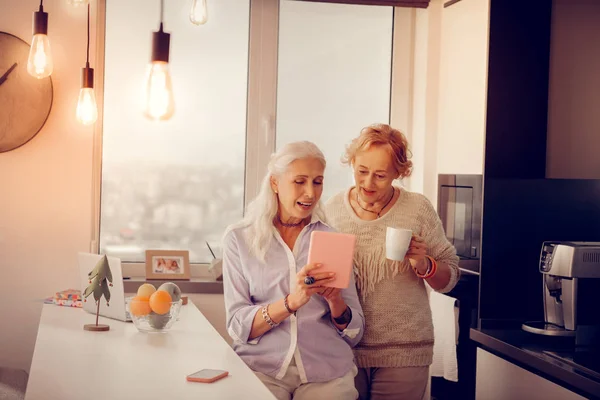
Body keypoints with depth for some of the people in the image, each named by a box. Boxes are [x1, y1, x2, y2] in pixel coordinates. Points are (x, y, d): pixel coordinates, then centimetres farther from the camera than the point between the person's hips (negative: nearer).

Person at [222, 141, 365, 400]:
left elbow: (354, 334, 7)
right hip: (261, 367, -2)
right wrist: (291, 302, -21)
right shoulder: (239, 239, 1)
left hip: (328, 372, 2)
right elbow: (237, 327, -6)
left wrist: (336, 302, -14)